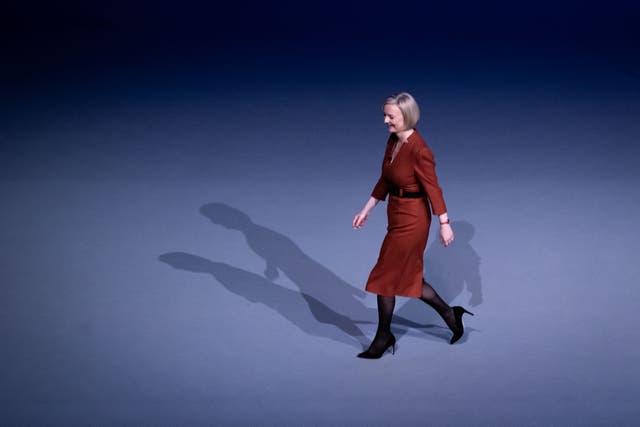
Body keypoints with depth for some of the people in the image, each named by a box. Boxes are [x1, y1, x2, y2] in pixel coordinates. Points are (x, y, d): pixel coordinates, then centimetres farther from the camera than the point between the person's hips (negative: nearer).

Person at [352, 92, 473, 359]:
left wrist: (445, 224, -12)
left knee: (384, 278, 2)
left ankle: (383, 337, 20)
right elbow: (385, 181, 12)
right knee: (408, 278, 18)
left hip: (412, 220, -9)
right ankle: (449, 314, 35)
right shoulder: (392, 141, 2)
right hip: (397, 216, 9)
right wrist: (366, 211, 14)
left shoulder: (419, 150, -23)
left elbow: (432, 188, -17)